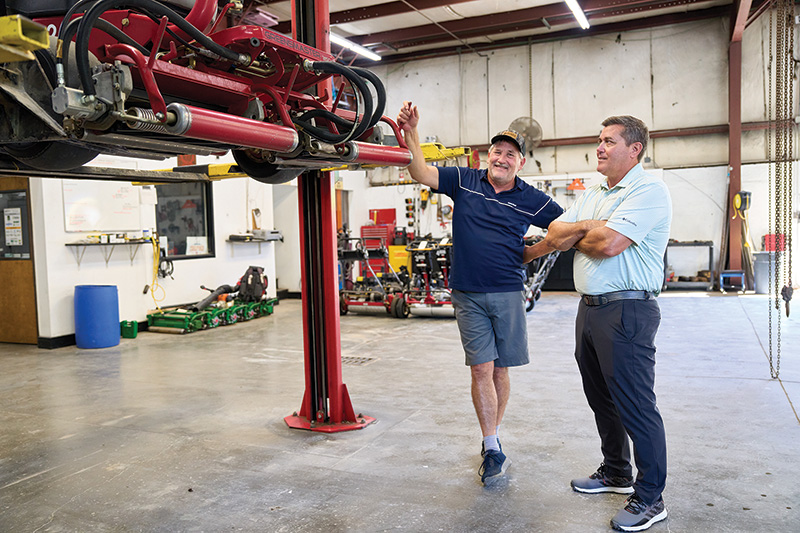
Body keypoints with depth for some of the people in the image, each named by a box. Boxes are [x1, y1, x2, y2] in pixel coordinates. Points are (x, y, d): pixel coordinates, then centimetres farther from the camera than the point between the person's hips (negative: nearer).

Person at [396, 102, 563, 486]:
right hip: (467, 294, 0)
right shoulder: (464, 182, 3)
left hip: (507, 293, 1)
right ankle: (492, 450, 5)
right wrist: (410, 133, -19)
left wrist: (531, 253, 4)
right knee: (481, 368, -1)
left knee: (500, 369, 9)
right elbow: (421, 173, -7)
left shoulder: (531, 200, 3)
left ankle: (492, 436, 28)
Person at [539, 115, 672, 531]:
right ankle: (616, 473, 36)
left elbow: (609, 244, -22)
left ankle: (650, 498, 12)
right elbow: (553, 236, 8)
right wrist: (586, 227, -10)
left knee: (636, 405, -2)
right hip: (589, 308, 9)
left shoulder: (649, 191, -11)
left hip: (627, 311, -9)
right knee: (602, 399, 18)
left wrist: (574, 237, -2)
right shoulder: (592, 195, 17)